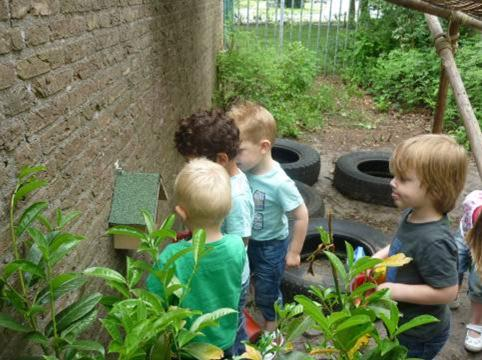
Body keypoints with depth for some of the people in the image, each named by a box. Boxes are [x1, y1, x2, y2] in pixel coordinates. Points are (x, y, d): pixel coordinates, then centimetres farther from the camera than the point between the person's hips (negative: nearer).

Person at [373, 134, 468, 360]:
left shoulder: (433, 242, -36)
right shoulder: (413, 215, -10)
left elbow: (447, 292, -30)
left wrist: (396, 290, -28)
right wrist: (377, 259, -4)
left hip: (420, 336, -8)